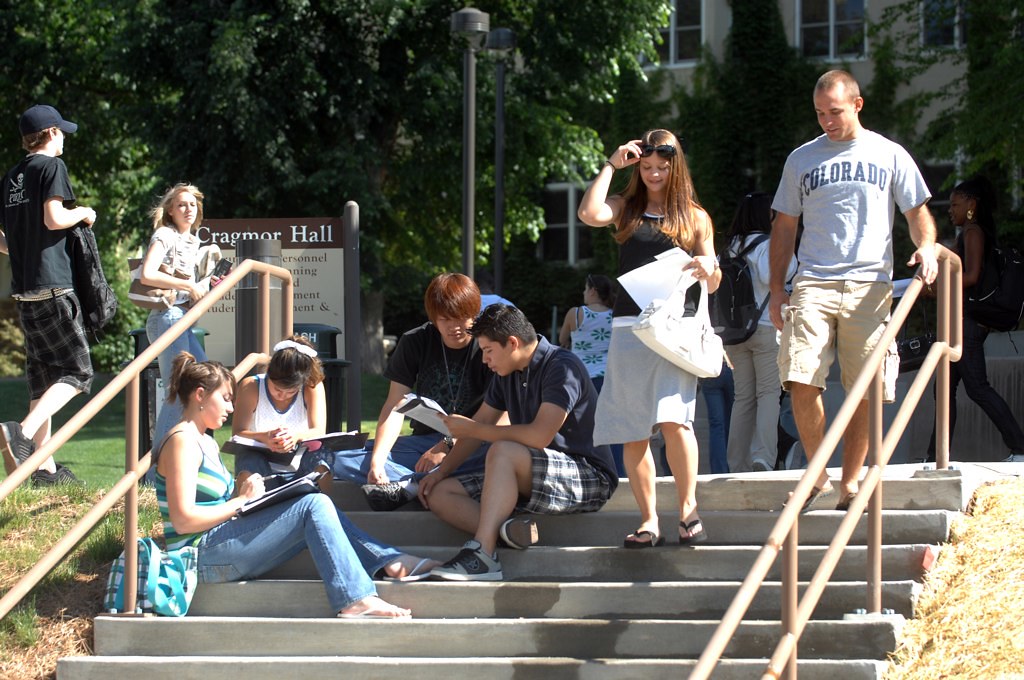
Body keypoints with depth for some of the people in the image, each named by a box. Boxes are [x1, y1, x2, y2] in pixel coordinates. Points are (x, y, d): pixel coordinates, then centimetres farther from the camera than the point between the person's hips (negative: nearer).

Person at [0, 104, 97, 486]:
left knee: (43, 376, 11)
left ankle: (45, 467, 9)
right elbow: (54, 218, -18)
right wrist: (82, 213, 1)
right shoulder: (51, 166, -6)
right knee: (77, 372, -6)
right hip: (53, 286, -8)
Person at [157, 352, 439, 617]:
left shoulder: (204, 442, 22)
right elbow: (183, 520, -19)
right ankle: (355, 599, -27)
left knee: (319, 507, 5)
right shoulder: (182, 442, -11)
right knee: (314, 506, -17)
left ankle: (390, 562, -1)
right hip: (203, 557, -10)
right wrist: (241, 501, -12)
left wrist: (242, 494, -1)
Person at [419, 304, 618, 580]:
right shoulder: (508, 374, 12)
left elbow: (539, 436, -26)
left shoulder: (561, 367, -15)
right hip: (532, 480, 9)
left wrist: (470, 429, -17)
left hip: (587, 478, -9)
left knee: (503, 452, -35)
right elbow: (480, 425, 19)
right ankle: (512, 531, -29)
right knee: (439, 493, -3)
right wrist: (441, 472, 7)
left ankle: (481, 553, -40)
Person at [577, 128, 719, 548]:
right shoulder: (626, 209, 14)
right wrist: (611, 165, 1)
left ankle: (688, 506, -6)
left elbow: (713, 284, 15)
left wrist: (708, 269, -8)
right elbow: (590, 214, -9)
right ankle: (648, 520, 7)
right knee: (633, 433, 1)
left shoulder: (694, 218, 13)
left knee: (673, 419, -19)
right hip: (629, 326, 2)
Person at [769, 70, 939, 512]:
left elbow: (918, 212, 12)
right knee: (801, 383, -14)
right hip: (813, 284, 1)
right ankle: (818, 477, 0)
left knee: (865, 393, -2)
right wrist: (776, 289, 10)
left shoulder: (889, 155, 11)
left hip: (869, 286, -1)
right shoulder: (802, 159, 15)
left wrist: (926, 244, -11)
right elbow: (784, 227, 18)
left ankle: (850, 485, 9)